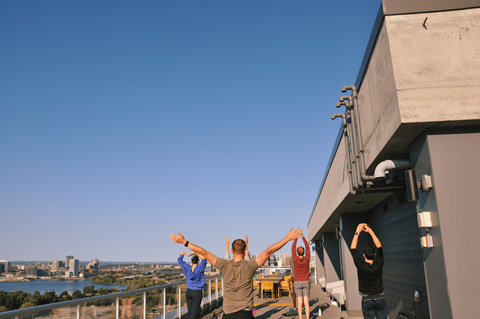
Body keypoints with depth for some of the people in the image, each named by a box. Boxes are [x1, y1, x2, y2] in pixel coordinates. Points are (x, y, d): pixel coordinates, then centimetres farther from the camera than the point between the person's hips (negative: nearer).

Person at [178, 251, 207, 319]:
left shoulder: (187, 268, -4)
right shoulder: (199, 269, -16)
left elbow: (180, 261, 9)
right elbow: (204, 259, -22)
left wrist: (182, 253, 1)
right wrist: (196, 253, -22)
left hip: (189, 292, 5)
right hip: (197, 293, -5)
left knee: (189, 311, 13)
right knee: (194, 313, -3)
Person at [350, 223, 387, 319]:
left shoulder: (361, 266, -13)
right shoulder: (379, 264, -8)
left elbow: (352, 249, -8)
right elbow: (379, 247, 2)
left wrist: (357, 232, -5)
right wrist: (370, 231, 3)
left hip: (367, 300, -2)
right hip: (380, 298, 2)